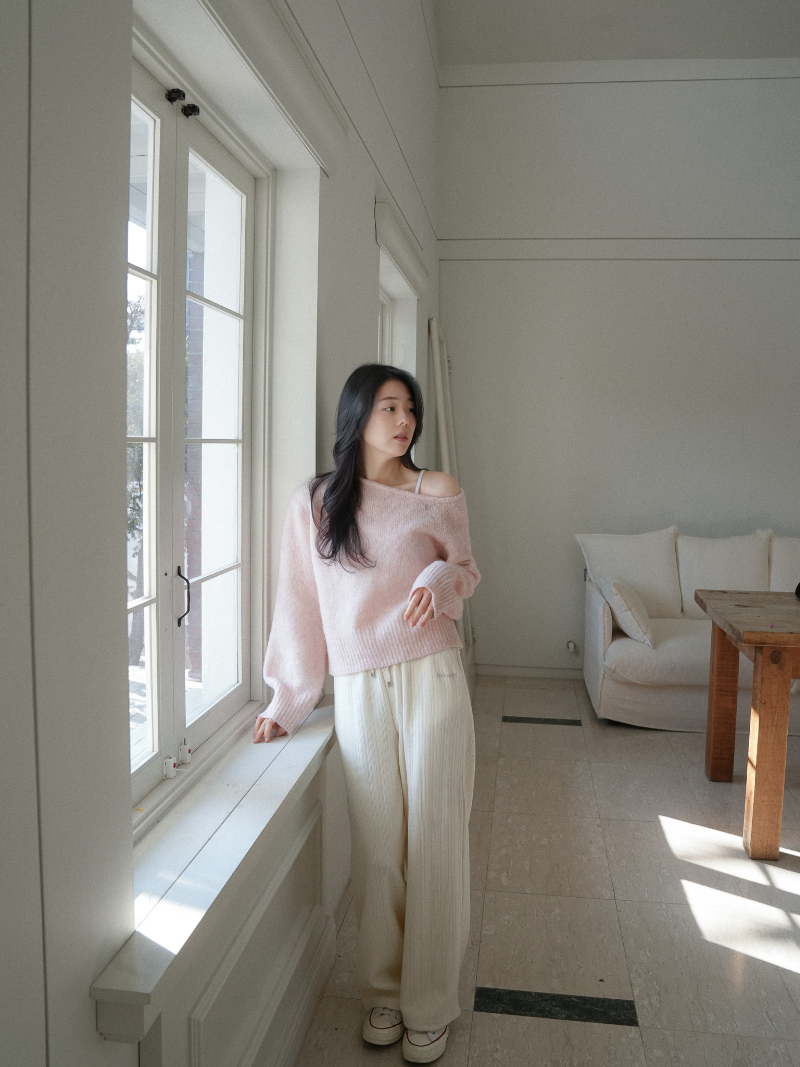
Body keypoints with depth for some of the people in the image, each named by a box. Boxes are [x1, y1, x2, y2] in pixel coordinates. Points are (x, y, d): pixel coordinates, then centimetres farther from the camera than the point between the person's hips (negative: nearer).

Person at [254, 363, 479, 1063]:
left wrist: (441, 578, -12)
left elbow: (465, 570, 14)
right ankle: (383, 991, 32)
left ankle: (429, 1005, 24)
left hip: (432, 682, 0)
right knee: (377, 846, 10)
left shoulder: (437, 492, 2)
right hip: (360, 693, 1)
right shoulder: (315, 502, 3)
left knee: (434, 841, 5)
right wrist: (286, 704, 7)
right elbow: (301, 607, 6)